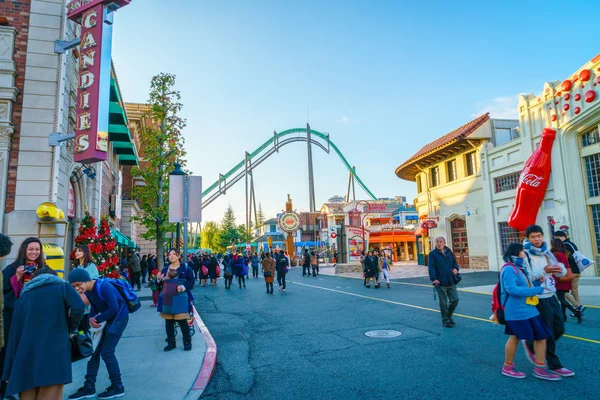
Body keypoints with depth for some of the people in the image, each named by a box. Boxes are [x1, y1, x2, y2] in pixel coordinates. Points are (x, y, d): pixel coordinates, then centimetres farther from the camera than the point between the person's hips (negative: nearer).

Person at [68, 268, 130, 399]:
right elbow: (95, 307, 8)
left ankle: (118, 387, 7)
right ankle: (89, 387, 21)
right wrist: (91, 318, -14)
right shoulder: (87, 291, -1)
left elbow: (114, 309, -29)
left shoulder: (103, 287, -27)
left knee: (106, 352, -8)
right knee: (94, 351, 8)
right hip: (108, 319, 9)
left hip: (119, 317, -9)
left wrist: (97, 319, -18)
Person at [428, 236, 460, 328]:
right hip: (440, 282, -4)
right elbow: (431, 267, -10)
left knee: (455, 299, 6)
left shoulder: (449, 252, 12)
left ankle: (449, 315, 31)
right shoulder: (432, 253, -3)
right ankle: (445, 320, 18)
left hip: (451, 281, 4)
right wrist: (433, 279, -23)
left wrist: (456, 268, -4)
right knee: (443, 303, 2)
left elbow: (455, 262, 20)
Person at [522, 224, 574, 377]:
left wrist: (559, 268, -17)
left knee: (559, 329, 13)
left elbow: (562, 273, 6)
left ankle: (531, 345, 31)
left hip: (551, 296, 7)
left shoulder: (546, 252, 7)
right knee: (547, 333, 3)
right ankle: (554, 365, 20)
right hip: (538, 299, -7)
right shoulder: (525, 254, -14)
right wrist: (544, 271, -31)